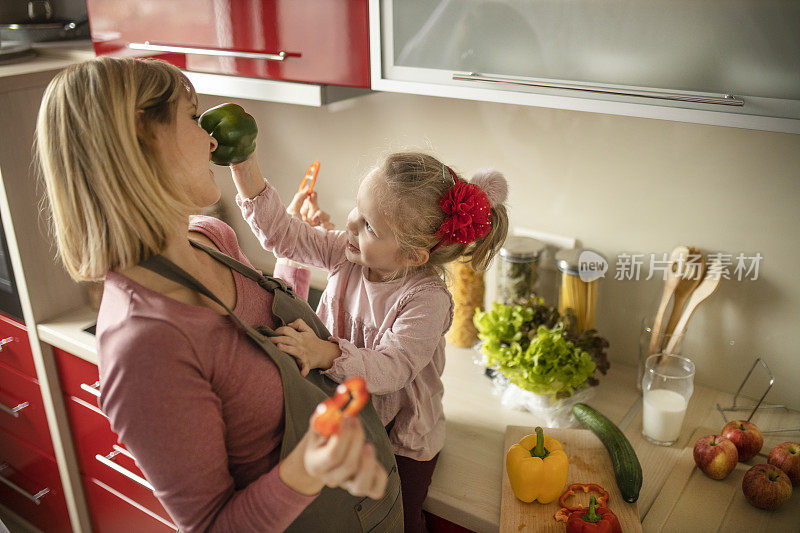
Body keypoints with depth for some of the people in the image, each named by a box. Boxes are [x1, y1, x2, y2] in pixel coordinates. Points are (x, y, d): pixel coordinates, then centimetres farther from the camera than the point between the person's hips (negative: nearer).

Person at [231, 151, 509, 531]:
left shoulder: (427, 299, -31)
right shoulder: (348, 252, -15)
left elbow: (393, 368, -38)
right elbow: (281, 234, -14)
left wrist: (326, 354, -52)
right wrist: (246, 170, -25)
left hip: (404, 434, -5)